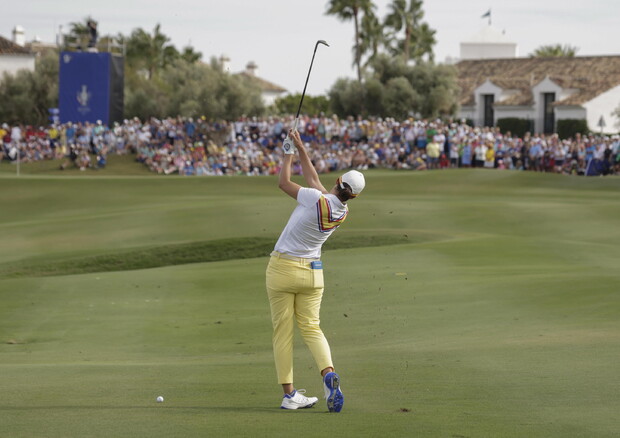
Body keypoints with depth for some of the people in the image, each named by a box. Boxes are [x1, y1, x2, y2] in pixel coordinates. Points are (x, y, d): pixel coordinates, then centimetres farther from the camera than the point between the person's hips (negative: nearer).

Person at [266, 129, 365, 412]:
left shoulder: (317, 200, -21)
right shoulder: (343, 212, -2)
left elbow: (284, 183, -8)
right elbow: (313, 178, 10)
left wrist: (288, 153, 6)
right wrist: (300, 148, 15)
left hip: (282, 269, -5)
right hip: (312, 272, 5)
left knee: (282, 331, 2)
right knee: (311, 327, 12)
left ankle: (289, 394, 1)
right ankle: (328, 373, -16)